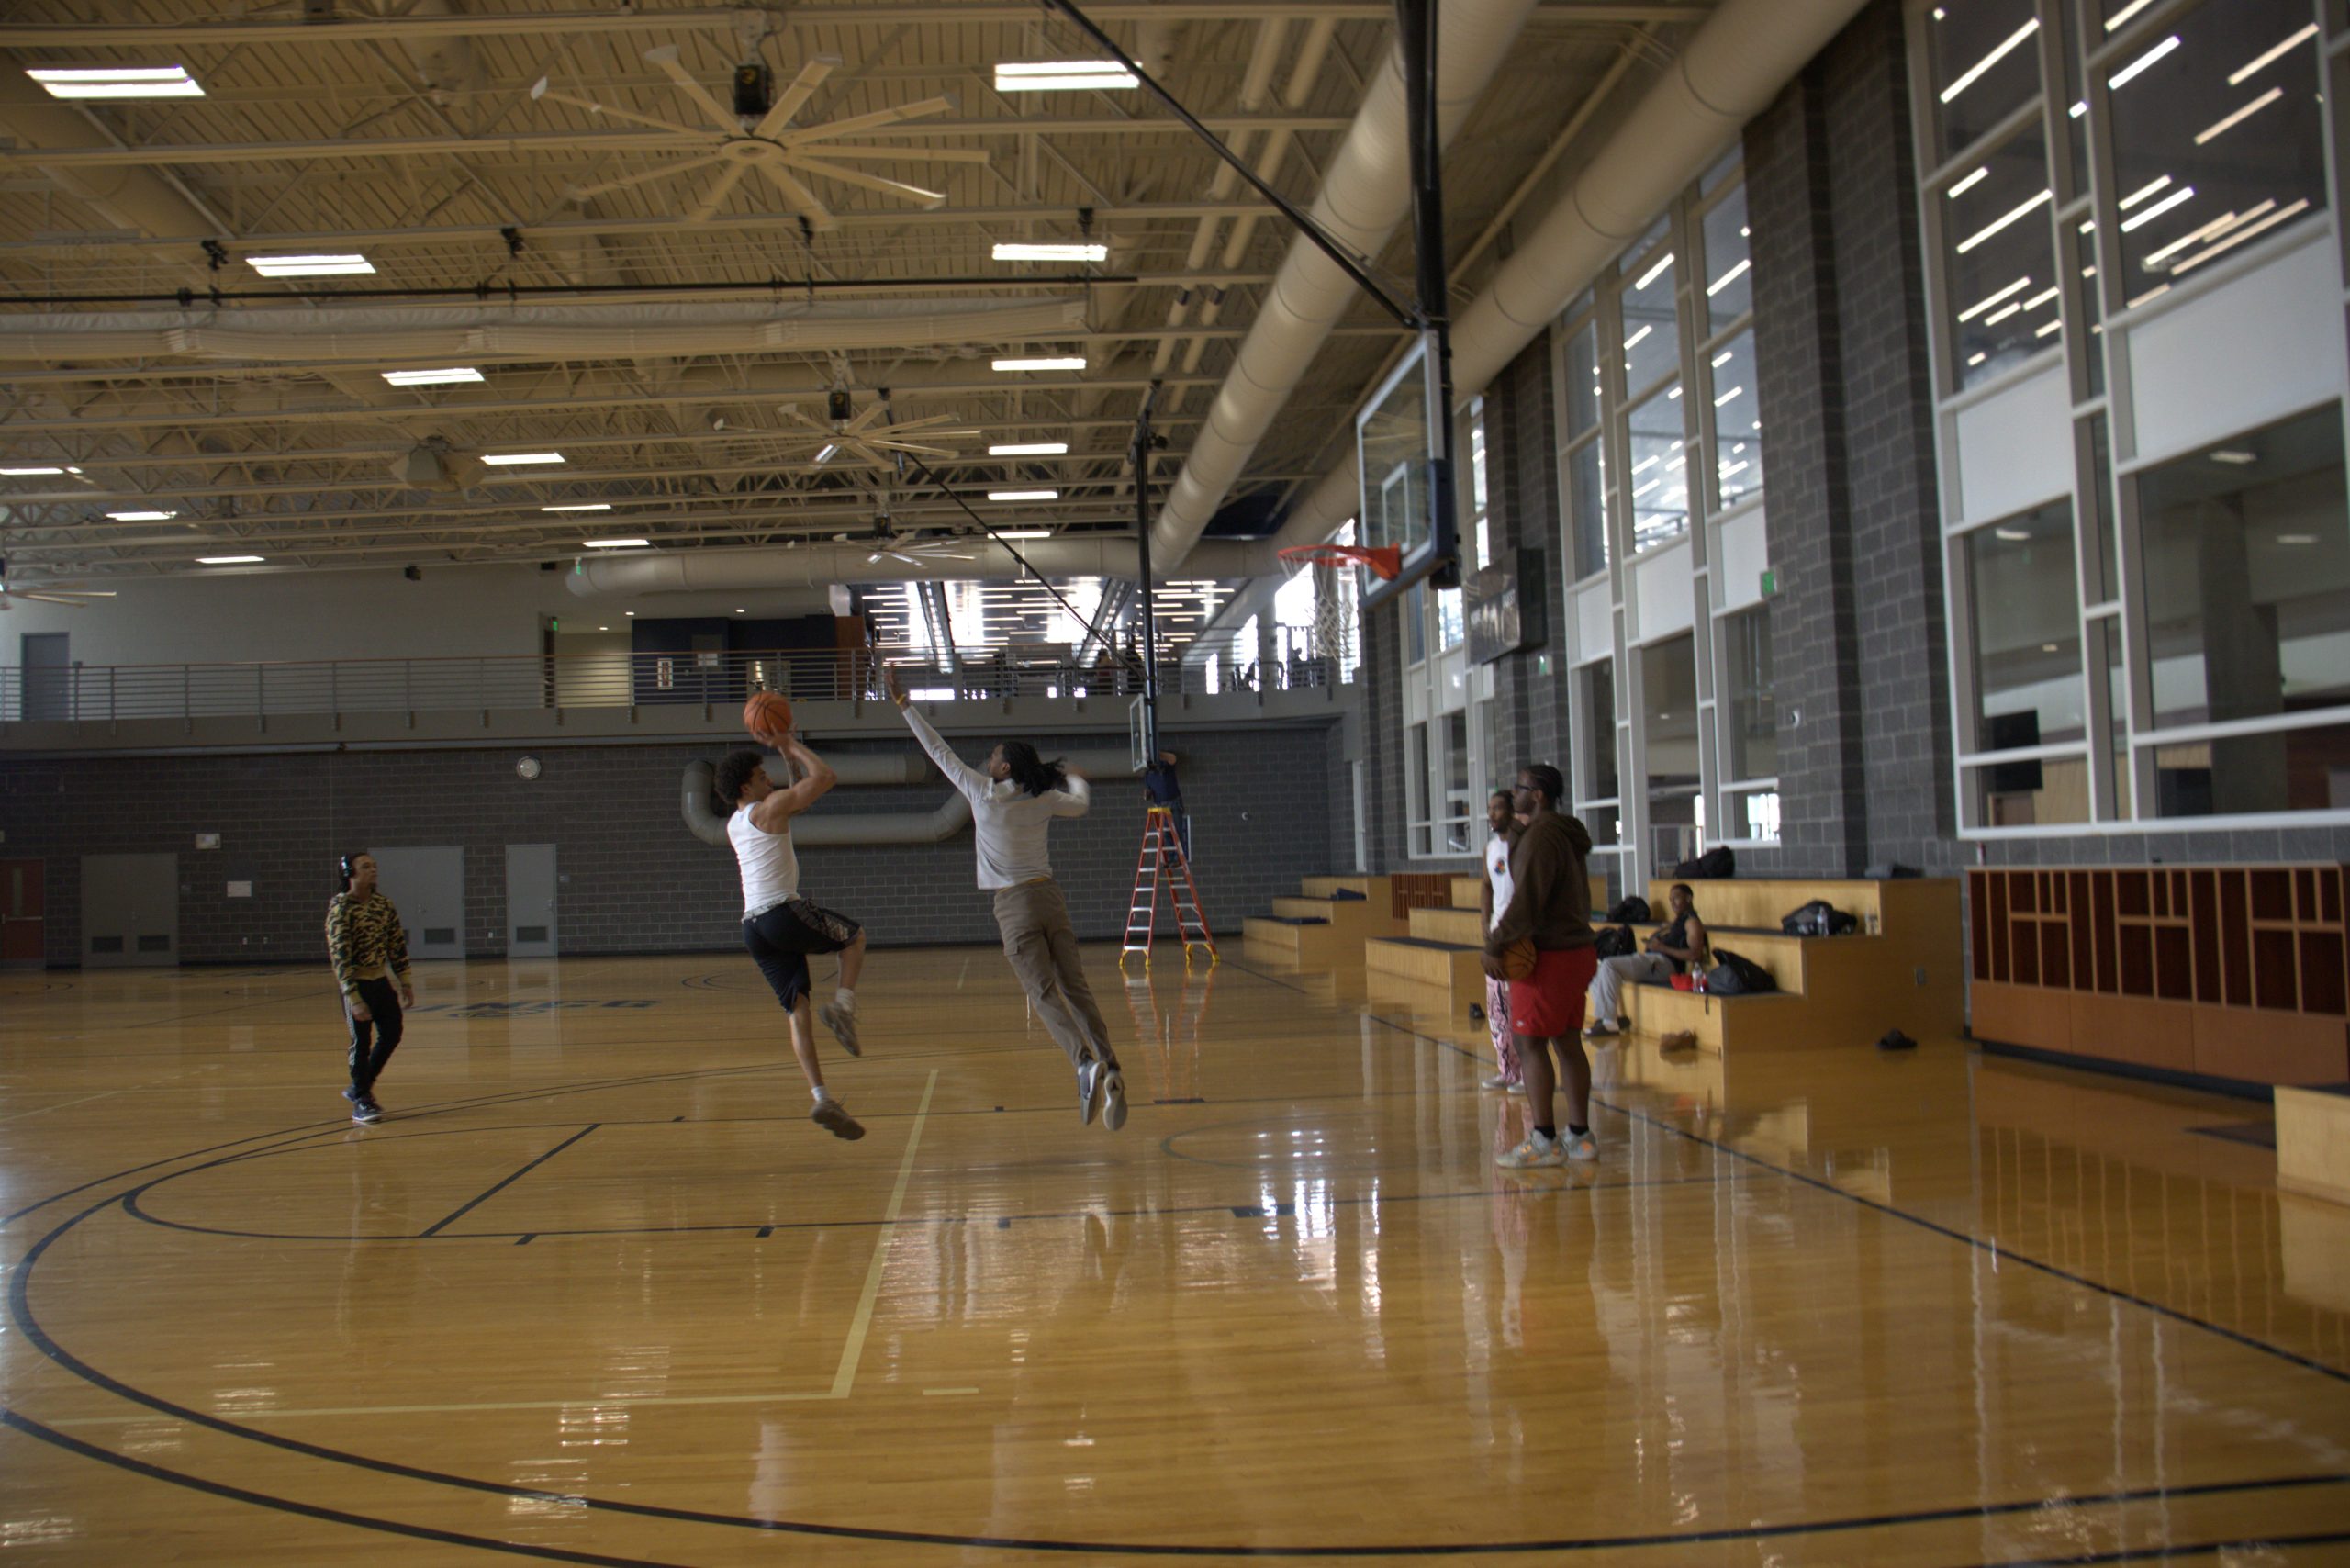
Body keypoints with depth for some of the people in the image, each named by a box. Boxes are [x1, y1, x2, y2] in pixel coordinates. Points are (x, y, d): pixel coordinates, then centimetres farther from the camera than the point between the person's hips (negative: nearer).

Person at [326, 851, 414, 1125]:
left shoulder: (383, 904, 3)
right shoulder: (340, 909, -16)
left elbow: (397, 945, 11)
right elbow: (340, 956, -21)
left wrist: (405, 983, 8)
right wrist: (353, 998, -25)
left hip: (382, 980, 6)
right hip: (356, 983, -6)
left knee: (391, 1035, 9)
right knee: (361, 1042, 0)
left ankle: (360, 1088, 28)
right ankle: (361, 1103, 13)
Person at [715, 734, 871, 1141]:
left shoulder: (734, 825, 23)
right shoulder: (771, 807, 0)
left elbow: (799, 800, 35)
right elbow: (826, 776, -1)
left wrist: (789, 755, 30)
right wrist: (794, 748, 10)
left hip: (753, 927, 7)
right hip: (783, 913, -7)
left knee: (797, 1010, 3)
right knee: (855, 935, 19)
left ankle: (822, 1098, -9)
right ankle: (843, 1003, -6)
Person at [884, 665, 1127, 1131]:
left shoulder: (983, 793, -3)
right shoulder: (1043, 801, 6)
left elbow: (940, 753, 2)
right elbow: (1082, 802, 25)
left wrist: (904, 705, 9)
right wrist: (1066, 775, 46)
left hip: (1015, 907, -4)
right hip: (1051, 899, 4)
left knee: (1044, 994, -10)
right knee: (1076, 989, 0)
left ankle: (1085, 1062, -30)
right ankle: (1109, 1067, -13)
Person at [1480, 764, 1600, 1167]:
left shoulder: (1540, 836, -15)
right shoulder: (1568, 835, 16)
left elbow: (1526, 903, -22)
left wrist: (1496, 946, -17)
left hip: (1546, 954, -10)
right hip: (1577, 949, 10)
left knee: (1530, 1044, -5)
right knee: (1568, 1043, 12)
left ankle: (1544, 1142, -5)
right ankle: (1580, 1137, 15)